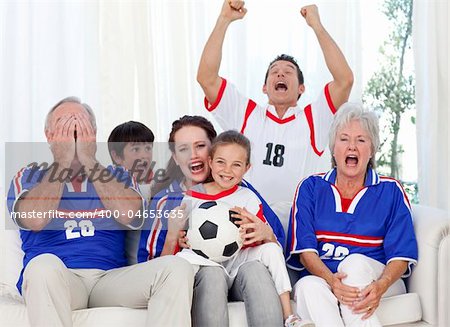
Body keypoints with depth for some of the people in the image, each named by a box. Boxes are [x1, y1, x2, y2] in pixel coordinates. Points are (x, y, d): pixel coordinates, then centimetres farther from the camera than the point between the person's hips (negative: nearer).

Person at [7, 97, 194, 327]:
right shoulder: (29, 176, 15)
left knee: (176, 267, -24)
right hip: (57, 279, -2)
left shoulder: (117, 176, 19)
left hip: (111, 278, 2)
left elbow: (129, 214, -5)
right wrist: (63, 161, 0)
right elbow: (34, 219, -9)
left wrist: (88, 160, -2)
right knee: (44, 265, -37)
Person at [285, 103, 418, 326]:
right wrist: (331, 280, -22)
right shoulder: (310, 188, 12)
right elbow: (305, 249, 0)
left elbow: (401, 255, 1)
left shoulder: (391, 191, 10)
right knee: (308, 287, -34)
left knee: (354, 262, -34)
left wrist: (380, 286, -23)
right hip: (320, 277, 1)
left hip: (377, 280, 0)